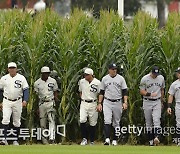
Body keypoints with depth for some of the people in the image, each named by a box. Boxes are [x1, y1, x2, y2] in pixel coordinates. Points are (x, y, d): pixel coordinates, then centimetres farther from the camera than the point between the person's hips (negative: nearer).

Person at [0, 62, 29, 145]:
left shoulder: (21, 78, -1)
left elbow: (26, 89, -5)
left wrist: (25, 100, -20)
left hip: (18, 102, 0)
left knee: (17, 122, 6)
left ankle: (16, 140, 14)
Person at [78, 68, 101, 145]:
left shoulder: (97, 83, -6)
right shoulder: (81, 82, 4)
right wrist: (82, 98, 9)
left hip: (93, 104, -2)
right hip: (84, 104, 2)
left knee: (93, 123, 3)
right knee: (82, 120, -16)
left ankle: (92, 141, 12)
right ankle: (84, 139, -6)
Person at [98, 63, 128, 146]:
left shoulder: (120, 78, 2)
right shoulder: (105, 79, 5)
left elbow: (125, 91, 1)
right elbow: (101, 92, 10)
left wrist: (125, 102, -10)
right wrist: (99, 103, 4)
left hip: (117, 102, 0)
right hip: (107, 102, 0)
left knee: (116, 123, 6)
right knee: (107, 121, -15)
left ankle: (115, 140, 14)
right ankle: (107, 139, -23)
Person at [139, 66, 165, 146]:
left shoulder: (161, 78, 4)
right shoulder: (145, 79, -7)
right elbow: (141, 91, -6)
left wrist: (161, 101, 19)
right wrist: (150, 94, -22)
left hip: (157, 102, 1)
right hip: (147, 102, -1)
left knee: (156, 120, -16)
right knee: (148, 122, 2)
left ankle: (157, 137, -28)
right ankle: (151, 141, 7)